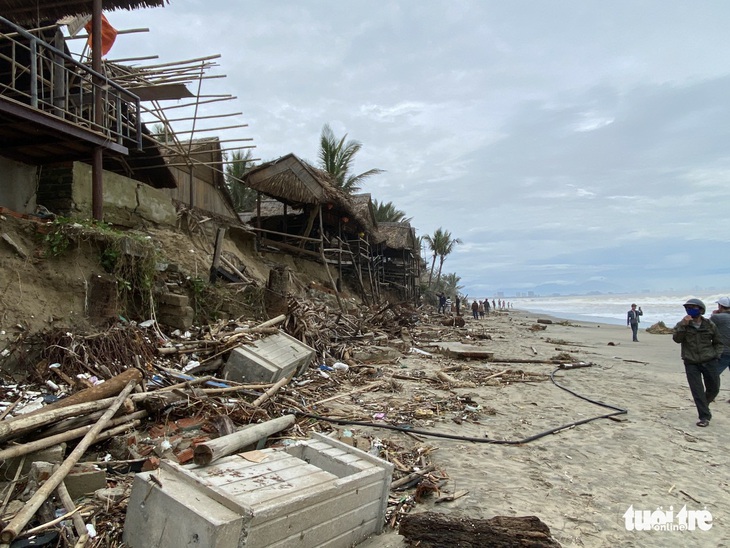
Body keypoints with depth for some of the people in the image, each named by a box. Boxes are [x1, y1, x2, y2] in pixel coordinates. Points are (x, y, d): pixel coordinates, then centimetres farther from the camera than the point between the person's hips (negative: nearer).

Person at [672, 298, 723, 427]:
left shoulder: (709, 325, 2)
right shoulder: (682, 325, -1)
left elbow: (718, 343, 14)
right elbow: (676, 339, -18)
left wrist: (716, 355, 1)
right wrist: (683, 325, -26)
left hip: (709, 362, 2)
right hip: (691, 363, -2)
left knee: (714, 389, 11)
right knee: (697, 391, -4)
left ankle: (704, 404, 40)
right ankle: (704, 417, 3)